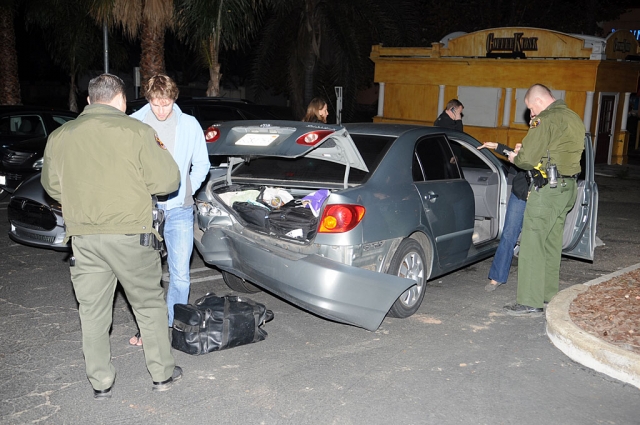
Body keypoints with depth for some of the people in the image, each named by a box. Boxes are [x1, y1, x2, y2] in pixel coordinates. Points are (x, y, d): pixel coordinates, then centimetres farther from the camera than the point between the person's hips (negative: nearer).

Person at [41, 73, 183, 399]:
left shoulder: (59, 136, 4)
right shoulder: (136, 131, -10)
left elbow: (52, 186, 15)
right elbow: (166, 181, -9)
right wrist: (159, 152, 10)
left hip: (83, 237, 3)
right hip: (130, 234, -3)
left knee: (92, 311, 13)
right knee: (149, 304, 12)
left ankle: (101, 382, 21)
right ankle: (162, 373, 21)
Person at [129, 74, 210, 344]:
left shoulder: (189, 124, 5)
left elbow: (201, 164, 14)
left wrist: (187, 190, 4)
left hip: (179, 210, 1)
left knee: (180, 274, 2)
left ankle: (175, 324, 20)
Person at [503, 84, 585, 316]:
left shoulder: (546, 119, -13)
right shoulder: (574, 118, 17)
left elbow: (528, 159, -17)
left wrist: (514, 158, 6)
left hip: (548, 187, -10)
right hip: (569, 186, 10)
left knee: (532, 243, -6)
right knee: (552, 242, 17)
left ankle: (529, 302, -5)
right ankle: (550, 294, 26)